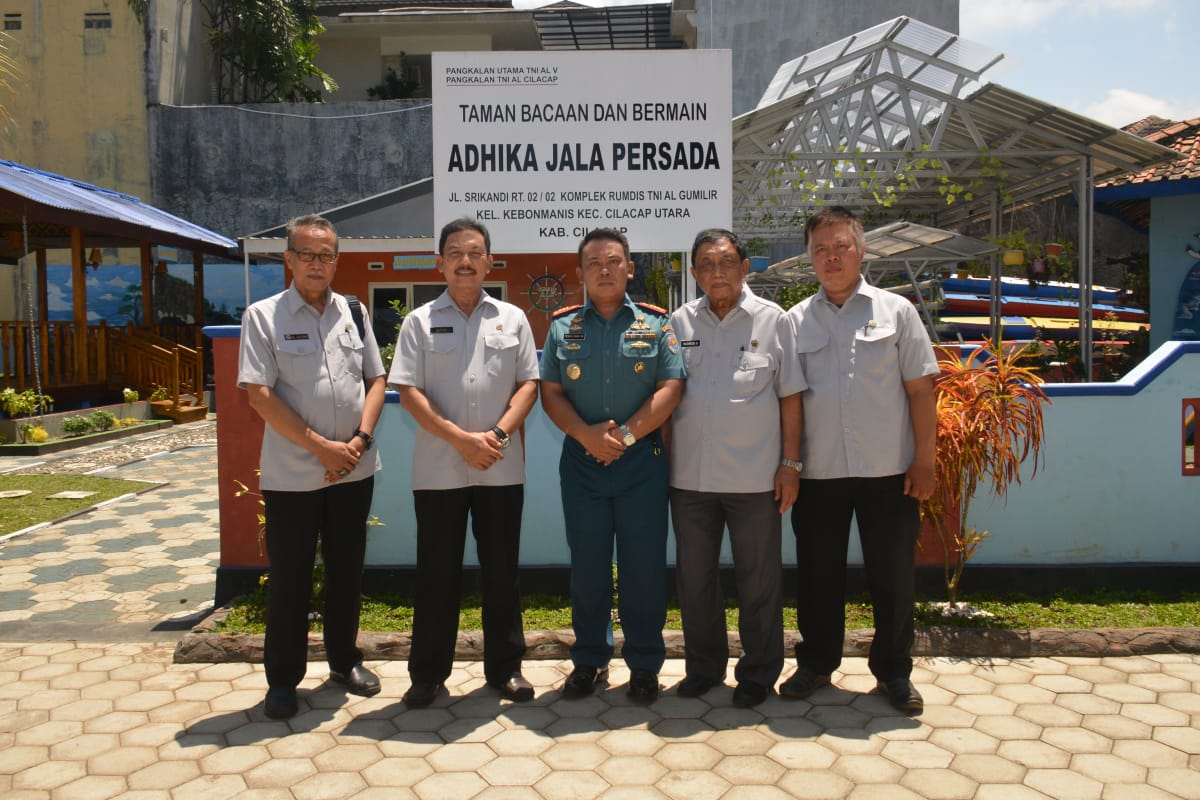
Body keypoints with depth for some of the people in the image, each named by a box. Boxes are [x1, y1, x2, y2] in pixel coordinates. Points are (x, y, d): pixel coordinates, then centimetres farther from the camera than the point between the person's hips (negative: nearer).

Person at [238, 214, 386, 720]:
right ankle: (282, 679, 21)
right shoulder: (264, 316, -3)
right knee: (289, 579, 6)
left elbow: (376, 380, 10)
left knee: (347, 570, 15)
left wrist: (361, 438, -6)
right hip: (291, 475, -4)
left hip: (354, 470, 4)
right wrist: (321, 446, -14)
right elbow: (259, 394, -11)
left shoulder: (353, 313, 9)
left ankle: (344, 661, 31)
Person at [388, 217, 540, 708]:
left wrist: (499, 434, -12)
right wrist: (461, 439, -14)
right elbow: (408, 392, -4)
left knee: (501, 572, 9)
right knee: (437, 574, 7)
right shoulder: (421, 322, 4)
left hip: (501, 469, 1)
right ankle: (428, 674, 20)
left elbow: (528, 384, 4)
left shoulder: (512, 319, 9)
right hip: (438, 470, -1)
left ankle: (504, 668, 23)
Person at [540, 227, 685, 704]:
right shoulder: (562, 326, 8)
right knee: (587, 564, 9)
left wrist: (626, 435, -13)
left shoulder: (655, 324, 3)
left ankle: (644, 664, 19)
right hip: (581, 460, 2)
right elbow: (550, 392, 3)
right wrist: (587, 435, -12)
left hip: (642, 459, -1)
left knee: (644, 564, 4)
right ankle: (589, 660, 24)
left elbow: (671, 388, -4)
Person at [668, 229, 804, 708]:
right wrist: (660, 461, 5)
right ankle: (703, 668, 31)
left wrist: (790, 463, -3)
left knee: (759, 582, 8)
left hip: (755, 477, -2)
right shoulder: (680, 322, 6)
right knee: (694, 579, 13)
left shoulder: (772, 320, 0)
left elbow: (790, 396, 1)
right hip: (689, 476, 3)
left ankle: (758, 673, 26)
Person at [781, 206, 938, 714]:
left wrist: (924, 460, -3)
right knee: (817, 575, 10)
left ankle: (894, 671, 25)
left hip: (889, 471, -1)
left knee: (892, 576, 7)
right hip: (818, 472, 1)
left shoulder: (895, 311, 4)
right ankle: (815, 663, 28)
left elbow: (920, 390, 2)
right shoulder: (795, 321, 7)